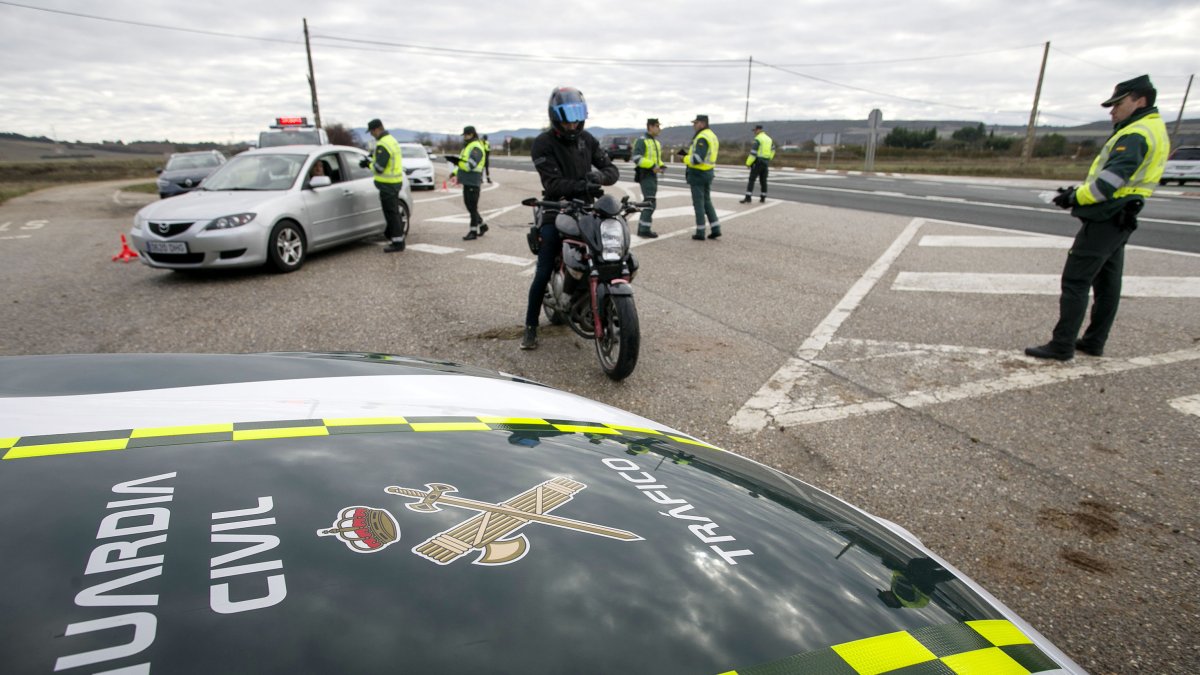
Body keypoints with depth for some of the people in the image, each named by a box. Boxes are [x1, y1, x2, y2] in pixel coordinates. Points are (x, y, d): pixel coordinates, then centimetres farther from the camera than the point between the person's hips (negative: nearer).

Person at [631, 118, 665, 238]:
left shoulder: (656, 142, 19)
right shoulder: (642, 141, -9)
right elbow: (636, 158, -20)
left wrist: (662, 166, 4)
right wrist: (652, 166, -25)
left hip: (653, 175, 9)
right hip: (645, 175, -9)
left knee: (649, 202, 9)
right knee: (650, 202, -15)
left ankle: (642, 228, 14)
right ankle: (644, 229, -14)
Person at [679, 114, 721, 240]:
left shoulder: (702, 138, -18)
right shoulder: (712, 136, 14)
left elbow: (698, 158, -27)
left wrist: (685, 158, -9)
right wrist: (687, 153, 12)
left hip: (697, 173, -9)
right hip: (708, 173, 9)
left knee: (698, 203, -1)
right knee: (707, 202, 15)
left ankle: (700, 232, 4)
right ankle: (715, 229, 11)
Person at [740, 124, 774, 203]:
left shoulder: (757, 139, -11)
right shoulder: (769, 139, 14)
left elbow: (753, 153, -17)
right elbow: (772, 151, 23)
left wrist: (748, 163, -12)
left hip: (758, 162, -7)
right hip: (766, 163, 7)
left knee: (751, 180, -7)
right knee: (763, 180, 13)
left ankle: (748, 198, -13)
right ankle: (763, 198, 14)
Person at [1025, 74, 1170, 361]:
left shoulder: (1136, 135, -16)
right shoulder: (1153, 131, 18)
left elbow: (1113, 178, -25)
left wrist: (1076, 197, -12)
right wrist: (1081, 191, 6)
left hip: (1105, 219, -11)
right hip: (1120, 220, 11)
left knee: (1075, 282, -9)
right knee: (1107, 284, 13)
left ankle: (1062, 345, -8)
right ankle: (1094, 341, 22)